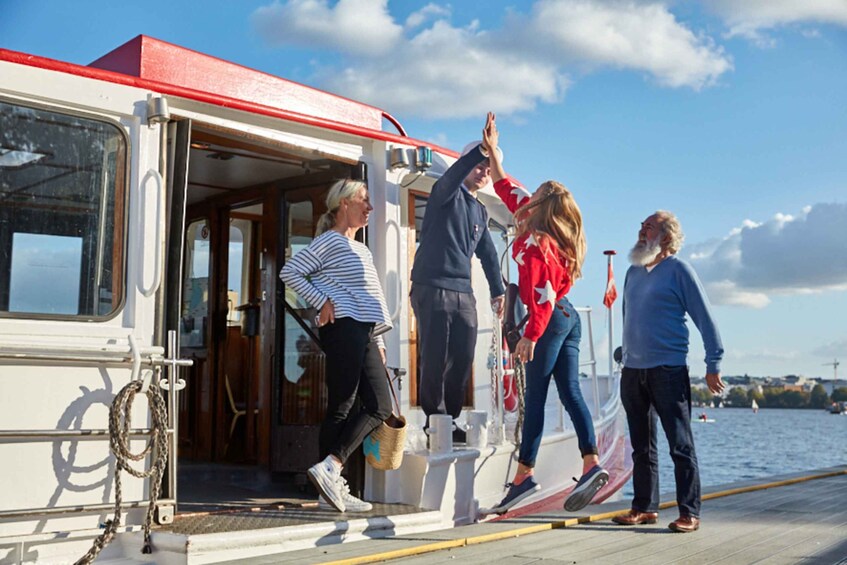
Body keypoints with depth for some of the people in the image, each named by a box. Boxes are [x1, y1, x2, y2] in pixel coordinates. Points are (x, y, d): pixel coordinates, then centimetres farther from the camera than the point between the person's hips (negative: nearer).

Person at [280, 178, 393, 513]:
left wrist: (378, 339, 19)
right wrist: (322, 302, -11)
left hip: (364, 333, 9)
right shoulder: (329, 241, 0)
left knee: (381, 407, 0)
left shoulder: (362, 250, 26)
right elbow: (290, 272, -8)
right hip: (343, 328, -9)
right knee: (341, 407, -11)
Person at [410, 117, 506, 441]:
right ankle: (435, 421, 1)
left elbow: (487, 253, 29)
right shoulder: (447, 193, 2)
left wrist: (497, 289, 26)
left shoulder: (480, 211, 23)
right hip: (432, 289, -7)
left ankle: (450, 423, 11)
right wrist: (483, 148, -33)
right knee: (435, 360, -7)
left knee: (462, 361, 3)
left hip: (463, 293, 7)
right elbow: (455, 172, -21)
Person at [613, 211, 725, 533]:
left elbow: (704, 318, -6)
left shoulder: (677, 270, -4)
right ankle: (645, 508, 19)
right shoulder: (633, 272, 15)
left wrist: (713, 365, -10)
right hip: (633, 371, 7)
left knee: (680, 445, -4)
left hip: (668, 370, -7)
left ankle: (689, 514, 0)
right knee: (642, 446, 11)